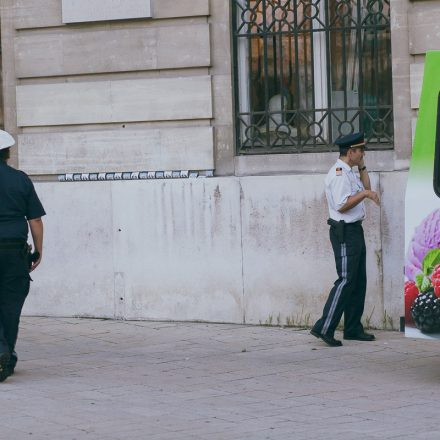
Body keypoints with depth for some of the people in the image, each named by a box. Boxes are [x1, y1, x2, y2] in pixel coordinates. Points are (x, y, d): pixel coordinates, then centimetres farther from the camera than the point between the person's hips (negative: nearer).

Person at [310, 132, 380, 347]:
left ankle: (353, 329, 16)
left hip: (355, 231, 10)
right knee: (346, 280, -13)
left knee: (359, 281, 11)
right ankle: (324, 328, -13)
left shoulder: (349, 173, 17)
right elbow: (342, 205, -23)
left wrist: (362, 167, 17)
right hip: (344, 232, -10)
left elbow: (366, 190, 26)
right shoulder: (338, 173, -15)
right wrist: (365, 193, -20)